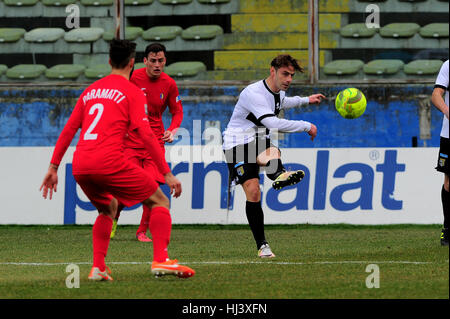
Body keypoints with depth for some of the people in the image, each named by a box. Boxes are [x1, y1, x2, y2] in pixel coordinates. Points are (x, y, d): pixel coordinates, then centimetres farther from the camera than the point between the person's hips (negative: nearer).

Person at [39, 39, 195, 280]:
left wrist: (53, 167, 24)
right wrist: (167, 173, -3)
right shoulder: (132, 92, 5)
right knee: (159, 202, 5)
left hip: (80, 167, 6)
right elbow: (146, 134, -4)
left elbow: (68, 130, 21)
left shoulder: (91, 90, 22)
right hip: (109, 162, -6)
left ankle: (98, 268, 15)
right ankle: (160, 260, -14)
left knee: (108, 208, 30)